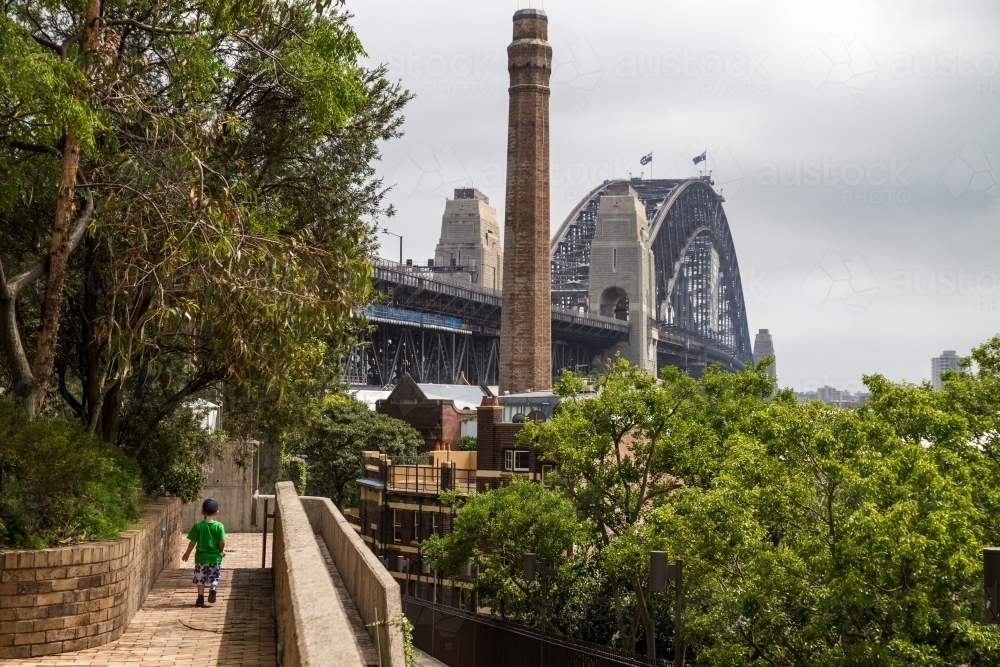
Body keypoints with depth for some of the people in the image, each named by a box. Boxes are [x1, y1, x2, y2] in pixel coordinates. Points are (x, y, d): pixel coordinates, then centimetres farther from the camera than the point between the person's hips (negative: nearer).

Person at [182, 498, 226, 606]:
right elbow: (222, 542, -9)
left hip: (201, 557, 0)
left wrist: (187, 553, 12)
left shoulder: (198, 526, -5)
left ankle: (201, 598, 9)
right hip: (215, 557, 0)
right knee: (215, 577, 14)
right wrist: (222, 551, 12)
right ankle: (213, 588, -14)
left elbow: (193, 542, -2)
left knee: (200, 579, 11)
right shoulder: (219, 526, -7)